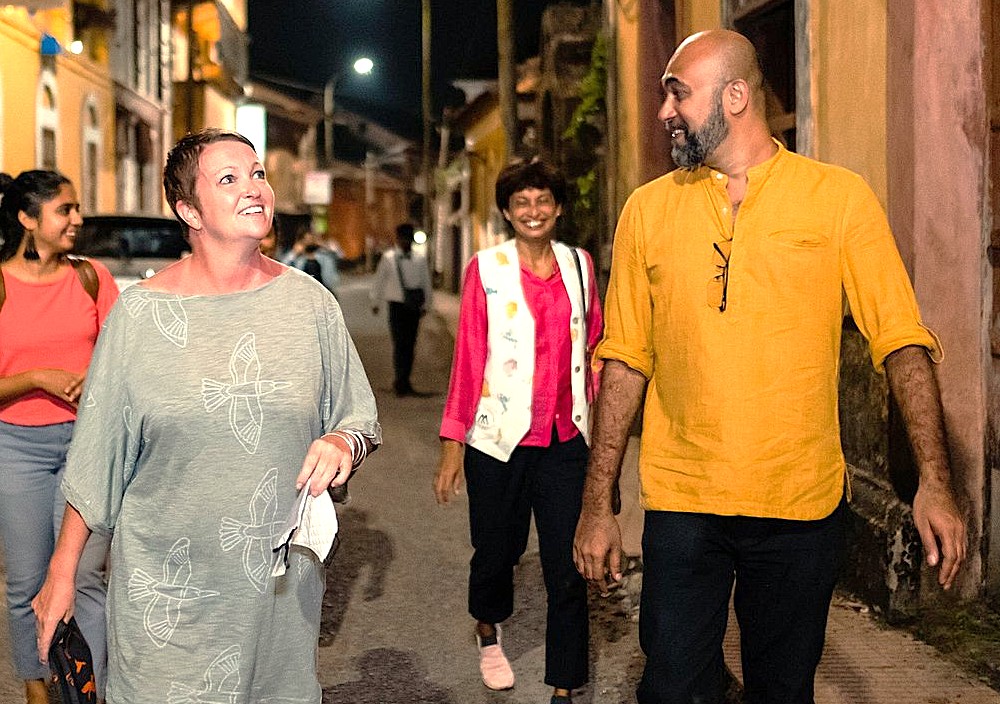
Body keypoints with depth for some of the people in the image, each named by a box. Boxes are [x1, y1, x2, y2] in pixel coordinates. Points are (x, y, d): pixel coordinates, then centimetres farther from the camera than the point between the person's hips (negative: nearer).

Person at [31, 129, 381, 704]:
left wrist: (345, 443, -16)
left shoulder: (309, 302, -2)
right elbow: (96, 457, 0)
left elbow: (361, 417, 7)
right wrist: (62, 571, 3)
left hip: (281, 575, 2)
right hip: (168, 586, -1)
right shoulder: (141, 312, -6)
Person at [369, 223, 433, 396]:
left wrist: (425, 304, 13)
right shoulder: (388, 258, 0)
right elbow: (378, 280, 7)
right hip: (397, 305, -3)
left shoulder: (420, 259, 7)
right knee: (400, 344, -10)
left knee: (410, 345, 6)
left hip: (414, 307, 3)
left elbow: (426, 282, 14)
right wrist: (375, 302, 12)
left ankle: (404, 382, 15)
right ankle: (400, 382, -9)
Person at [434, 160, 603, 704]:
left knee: (567, 568, -1)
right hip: (499, 437, -2)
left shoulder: (579, 265, 6)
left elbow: (592, 344, 13)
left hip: (565, 439, 2)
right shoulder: (486, 269, -3)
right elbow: (467, 357, -4)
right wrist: (452, 441, -5)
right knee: (496, 550, 15)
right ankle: (488, 632, 46)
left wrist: (599, 417, 9)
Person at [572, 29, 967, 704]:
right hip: (681, 504, 1)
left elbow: (903, 343, -3)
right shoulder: (648, 208, 5)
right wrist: (598, 505, 3)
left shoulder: (840, 197, -1)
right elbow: (626, 362, 6)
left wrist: (935, 481, -13)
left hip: (803, 509, -1)